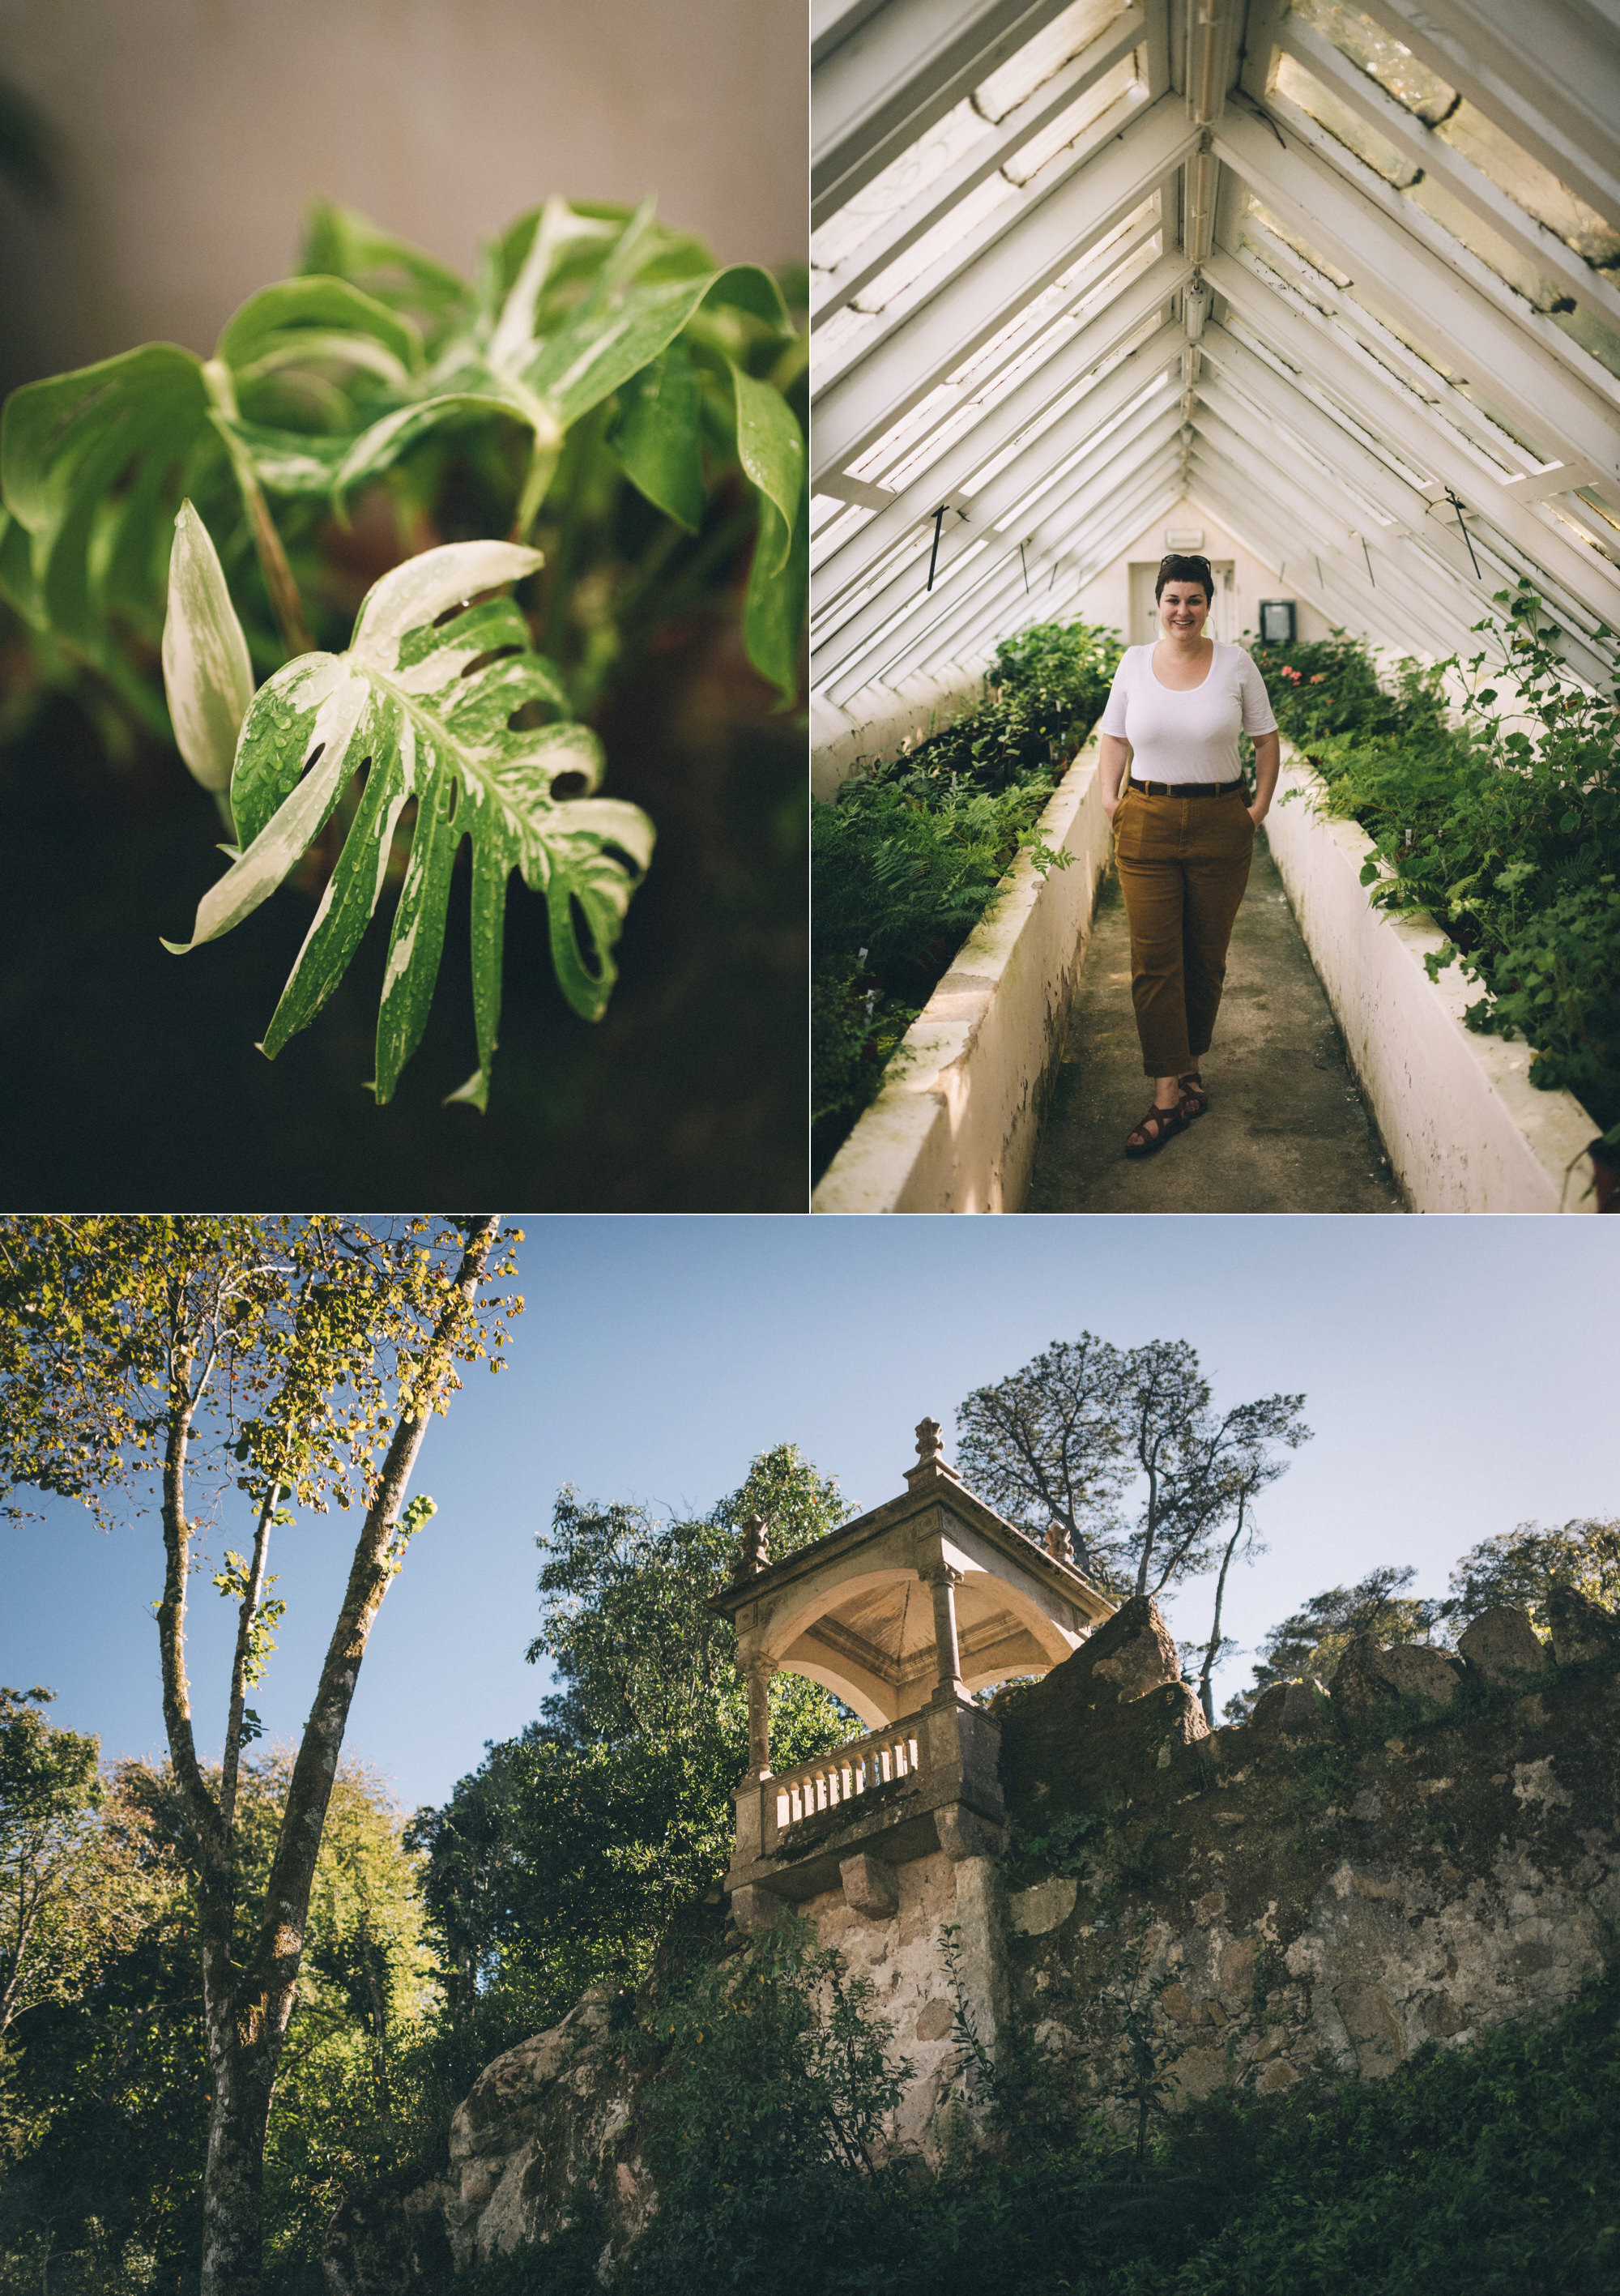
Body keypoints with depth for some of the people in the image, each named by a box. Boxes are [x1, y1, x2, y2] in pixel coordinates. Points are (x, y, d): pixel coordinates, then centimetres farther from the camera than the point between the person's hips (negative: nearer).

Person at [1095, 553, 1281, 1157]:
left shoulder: (1235, 663, 3)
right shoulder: (1135, 662, 6)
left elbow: (1266, 738, 9)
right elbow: (1114, 736, 15)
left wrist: (1262, 804, 0)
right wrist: (1110, 794, 2)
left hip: (1220, 824, 0)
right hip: (1147, 824, 0)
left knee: (1206, 956, 7)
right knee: (1154, 959, -6)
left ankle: (1188, 1065, 26)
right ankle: (1171, 1092, -4)